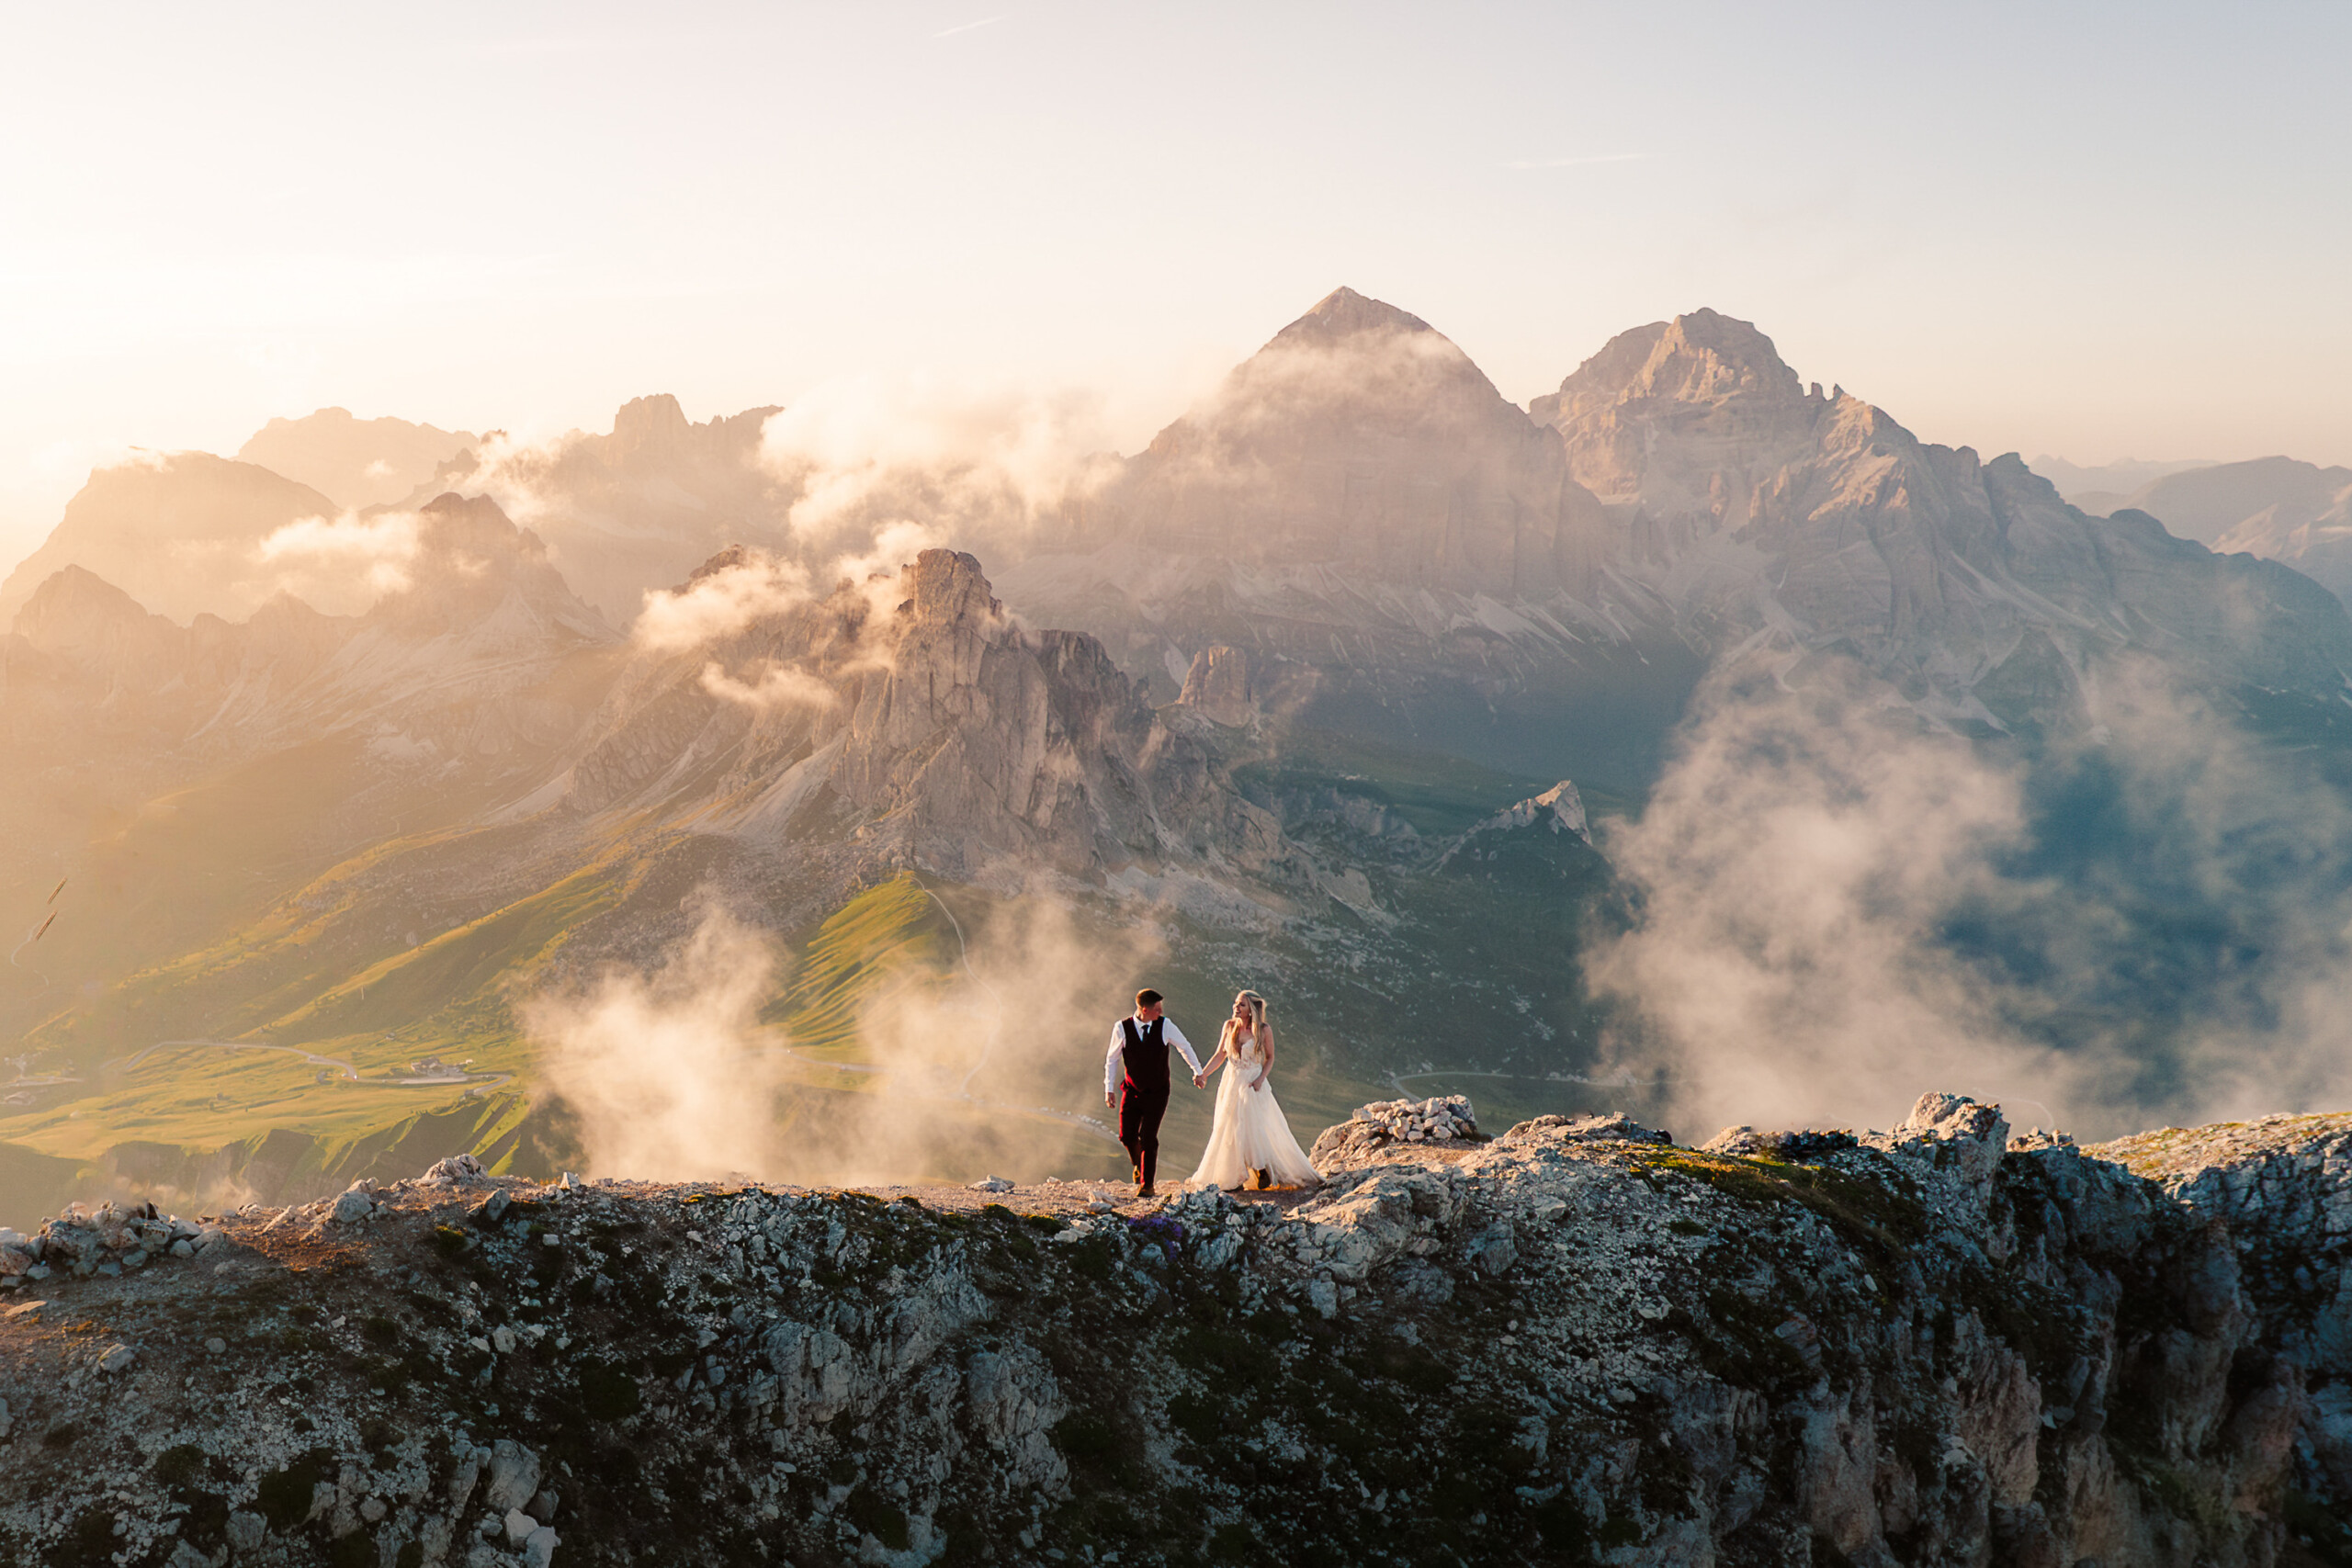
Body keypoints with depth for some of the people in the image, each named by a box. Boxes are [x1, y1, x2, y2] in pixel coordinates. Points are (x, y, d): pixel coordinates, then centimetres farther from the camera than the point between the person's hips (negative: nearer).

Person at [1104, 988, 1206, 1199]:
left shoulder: (1165, 1025, -10)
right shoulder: (1122, 1028, -10)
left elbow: (1185, 1047, 7)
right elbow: (1112, 1059, 2)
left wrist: (1197, 1071, 14)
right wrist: (1109, 1088, -1)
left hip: (1157, 1092, -1)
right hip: (1132, 1091, 1)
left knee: (1148, 1137, -9)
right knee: (1127, 1136, 2)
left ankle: (1147, 1184, 3)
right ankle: (1139, 1164, 35)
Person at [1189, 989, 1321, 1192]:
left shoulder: (1263, 1030, -10)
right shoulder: (1230, 1026, -1)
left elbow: (1270, 1058, 0)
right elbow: (1220, 1055, 5)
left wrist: (1261, 1078, -14)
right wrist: (1204, 1074, -5)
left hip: (1253, 1085, -4)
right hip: (1231, 1084, 4)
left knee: (1258, 1128, -5)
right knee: (1228, 1130, 7)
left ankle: (1263, 1169, 15)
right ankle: (1230, 1175, 18)